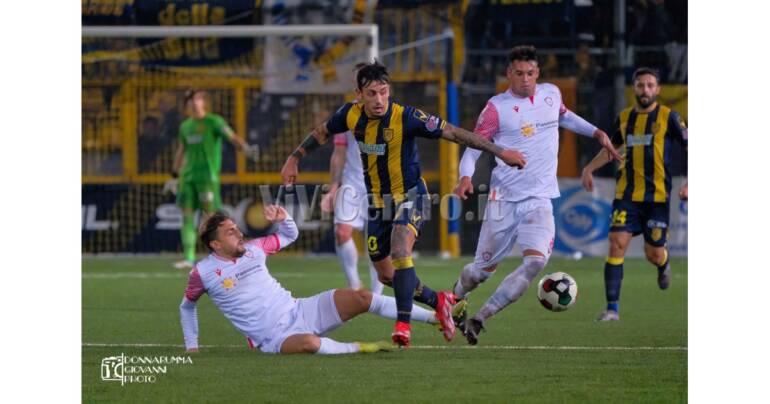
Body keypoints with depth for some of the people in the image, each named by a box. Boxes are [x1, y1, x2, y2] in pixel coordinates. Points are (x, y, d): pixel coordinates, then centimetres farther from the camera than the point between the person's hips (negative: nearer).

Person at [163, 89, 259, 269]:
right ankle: (189, 258, 2)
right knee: (187, 216, -1)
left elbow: (232, 137, -16)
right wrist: (174, 176, 27)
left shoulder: (213, 122, -3)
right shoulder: (185, 126, 15)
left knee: (211, 214, -10)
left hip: (208, 176, -6)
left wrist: (246, 148, -35)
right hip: (188, 176, 6)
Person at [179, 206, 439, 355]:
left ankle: (433, 317, -10)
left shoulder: (253, 249, 10)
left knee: (361, 298, -12)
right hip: (274, 338, -6)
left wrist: (283, 218, 3)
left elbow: (290, 236, 25)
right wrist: (191, 346, 13)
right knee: (310, 343, -43)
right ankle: (359, 348, -23)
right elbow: (187, 306, 15)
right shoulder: (203, 273, -3)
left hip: (298, 311, 6)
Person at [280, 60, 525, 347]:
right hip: (377, 202, 5)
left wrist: (500, 152, -18)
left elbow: (453, 133, -19)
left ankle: (403, 324, -28)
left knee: (399, 249, -32)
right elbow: (322, 133, 12)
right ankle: (439, 302, 35)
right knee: (386, 276, 10)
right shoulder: (351, 114, -10)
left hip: (409, 196, -5)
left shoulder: (406, 117, -23)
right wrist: (294, 159, 13)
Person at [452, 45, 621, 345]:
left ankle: (479, 320, -15)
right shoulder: (497, 107, -6)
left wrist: (596, 132, 26)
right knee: (485, 268, 4)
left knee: (536, 261, -21)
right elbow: (474, 144, -5)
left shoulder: (551, 94, 8)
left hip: (539, 199, 3)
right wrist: (466, 176, -22)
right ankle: (455, 298, 38)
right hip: (504, 198, -3)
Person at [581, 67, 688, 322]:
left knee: (653, 255, 1)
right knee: (617, 243, -14)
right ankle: (612, 308, -11)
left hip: (657, 195, -2)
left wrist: (689, 183, -13)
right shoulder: (624, 118, 8)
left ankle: (664, 264, 42)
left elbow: (689, 149, 0)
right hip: (627, 194, 2)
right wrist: (589, 169, 14)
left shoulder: (669, 117, -3)